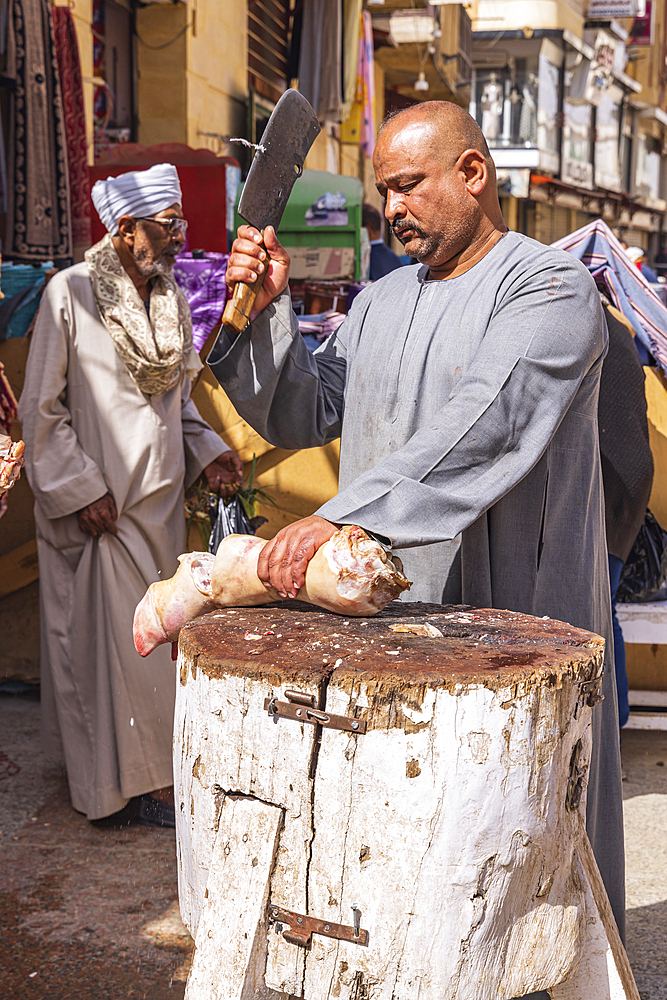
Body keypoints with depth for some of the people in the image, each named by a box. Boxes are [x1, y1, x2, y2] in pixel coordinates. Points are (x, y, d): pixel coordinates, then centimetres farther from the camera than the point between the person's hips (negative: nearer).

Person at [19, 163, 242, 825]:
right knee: (107, 637, 0)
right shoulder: (69, 294, -11)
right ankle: (133, 777, 12)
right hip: (96, 505, -6)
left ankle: (152, 763, 29)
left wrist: (207, 452, 2)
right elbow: (41, 408, -10)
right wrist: (81, 489, -13)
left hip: (159, 500, 6)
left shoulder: (174, 298, 8)